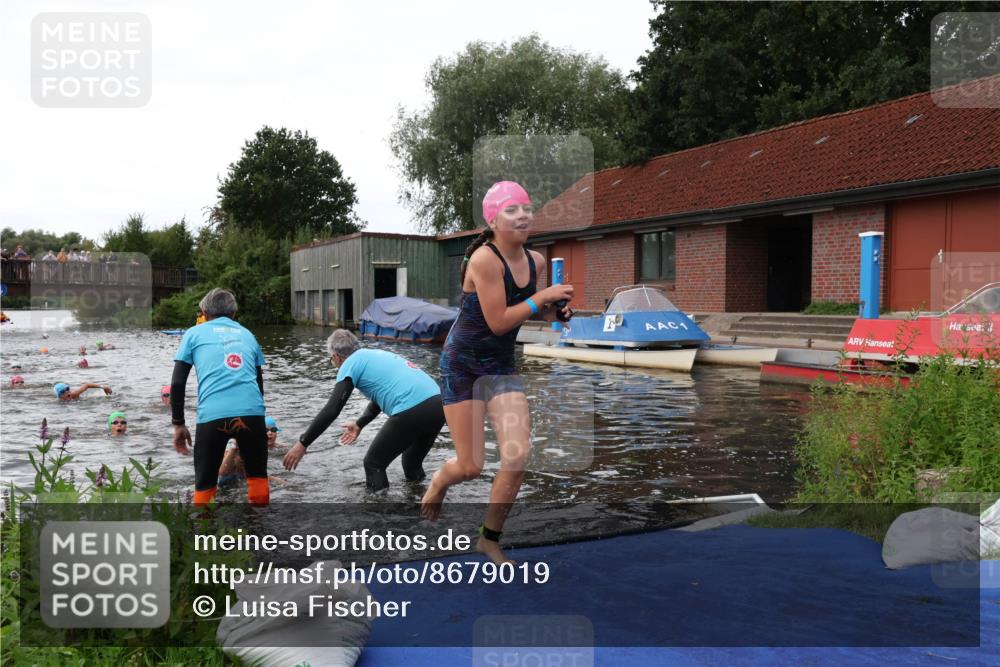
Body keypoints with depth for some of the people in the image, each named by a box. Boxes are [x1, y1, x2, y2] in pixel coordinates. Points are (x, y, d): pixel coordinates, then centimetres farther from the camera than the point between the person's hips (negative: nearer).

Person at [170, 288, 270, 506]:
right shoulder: (247, 334, 26)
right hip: (251, 411, 2)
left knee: (205, 486, 13)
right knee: (258, 477, 20)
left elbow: (177, 383, 10)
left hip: (212, 414, -2)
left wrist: (178, 424, 17)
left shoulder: (194, 333, 19)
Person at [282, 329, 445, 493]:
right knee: (413, 465, 29)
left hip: (412, 412, -8)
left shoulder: (350, 364, 7)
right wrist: (359, 424, 51)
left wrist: (302, 443, 6)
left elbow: (331, 410, 0)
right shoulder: (376, 355, 29)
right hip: (438, 404, 8)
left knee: (374, 464, 13)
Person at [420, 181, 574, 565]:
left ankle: (490, 539, 15)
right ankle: (438, 483, 39)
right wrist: (542, 297, -20)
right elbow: (498, 322, -23)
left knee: (517, 457, -8)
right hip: (462, 364, -5)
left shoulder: (535, 260, 0)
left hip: (502, 366, 6)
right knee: (471, 468, 0)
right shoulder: (485, 259, -21)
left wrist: (557, 311, -4)